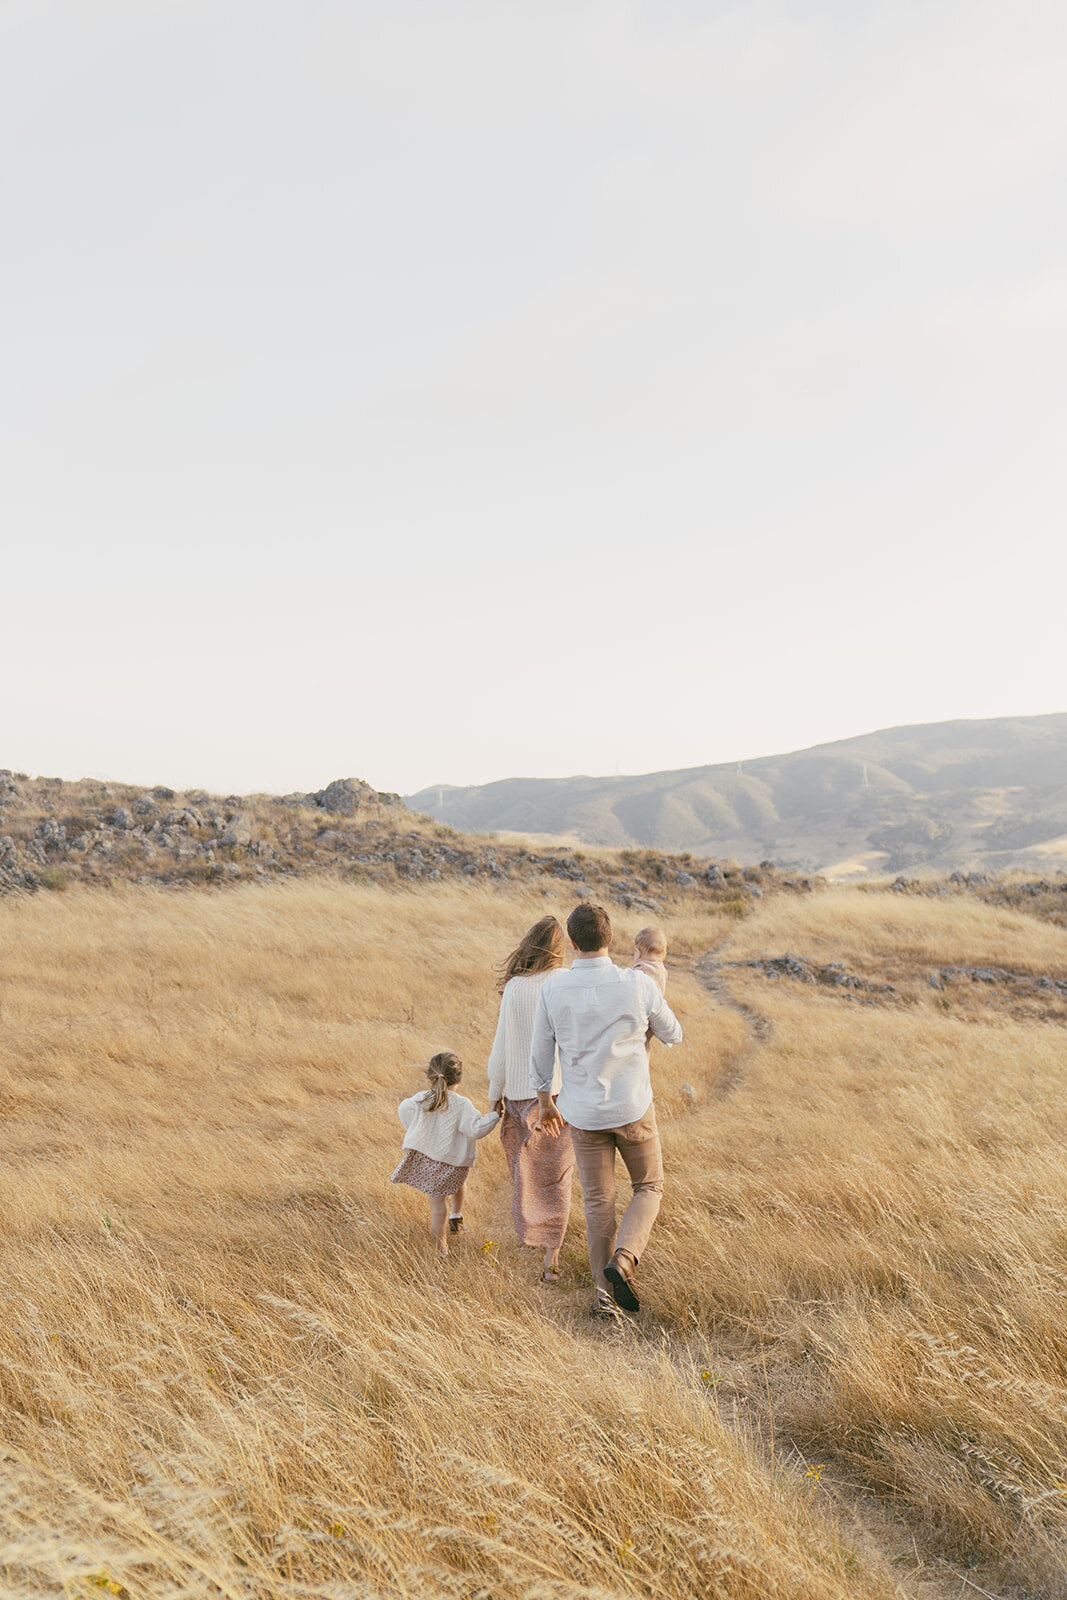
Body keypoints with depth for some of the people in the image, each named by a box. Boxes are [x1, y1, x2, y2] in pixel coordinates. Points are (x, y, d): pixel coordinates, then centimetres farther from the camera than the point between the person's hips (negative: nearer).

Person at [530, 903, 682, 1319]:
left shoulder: (553, 988, -11)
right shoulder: (637, 984, -15)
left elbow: (541, 1051, 0)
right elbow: (672, 1034, 1)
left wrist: (545, 1101, 15)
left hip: (583, 1112, 2)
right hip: (633, 1108, -2)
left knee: (598, 1202, 14)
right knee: (649, 1187, 19)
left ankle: (603, 1292, 15)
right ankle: (623, 1258, -2)